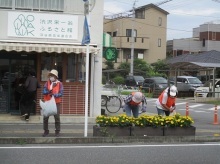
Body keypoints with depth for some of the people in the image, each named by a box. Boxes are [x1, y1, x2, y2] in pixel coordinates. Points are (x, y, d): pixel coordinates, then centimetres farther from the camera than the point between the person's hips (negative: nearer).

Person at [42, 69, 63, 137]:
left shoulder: (59, 84, -3)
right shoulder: (47, 83, 3)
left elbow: (61, 93, -11)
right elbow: (44, 91, -6)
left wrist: (54, 95, -26)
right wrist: (48, 92, -26)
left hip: (56, 103, -2)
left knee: (57, 117, 2)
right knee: (45, 117, 2)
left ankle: (57, 131, 12)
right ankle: (46, 131, 14)